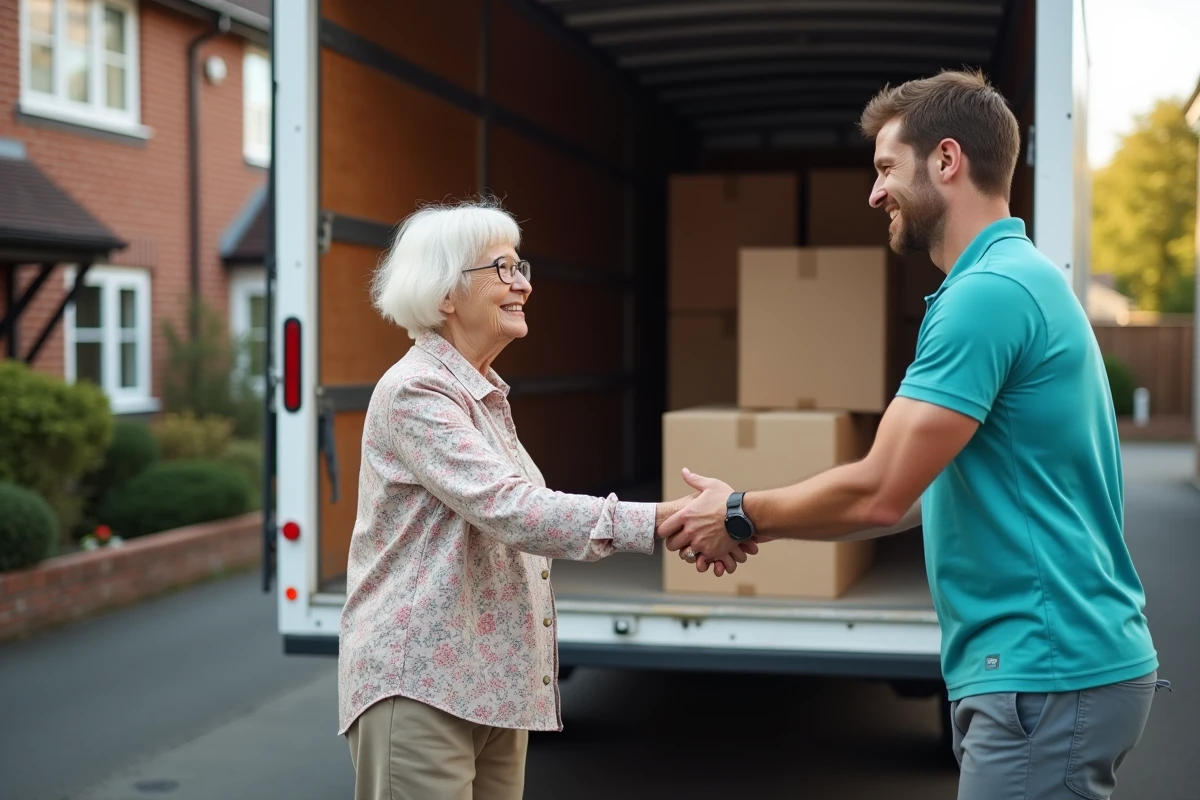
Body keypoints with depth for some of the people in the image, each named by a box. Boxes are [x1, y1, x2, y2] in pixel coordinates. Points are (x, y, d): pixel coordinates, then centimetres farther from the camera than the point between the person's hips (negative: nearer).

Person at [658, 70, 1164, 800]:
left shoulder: (990, 292, -19)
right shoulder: (1014, 279, 14)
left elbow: (879, 494, -21)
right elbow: (921, 489, 16)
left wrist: (742, 516, -4)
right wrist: (766, 521, 12)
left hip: (1046, 673, -10)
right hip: (1046, 663, 10)